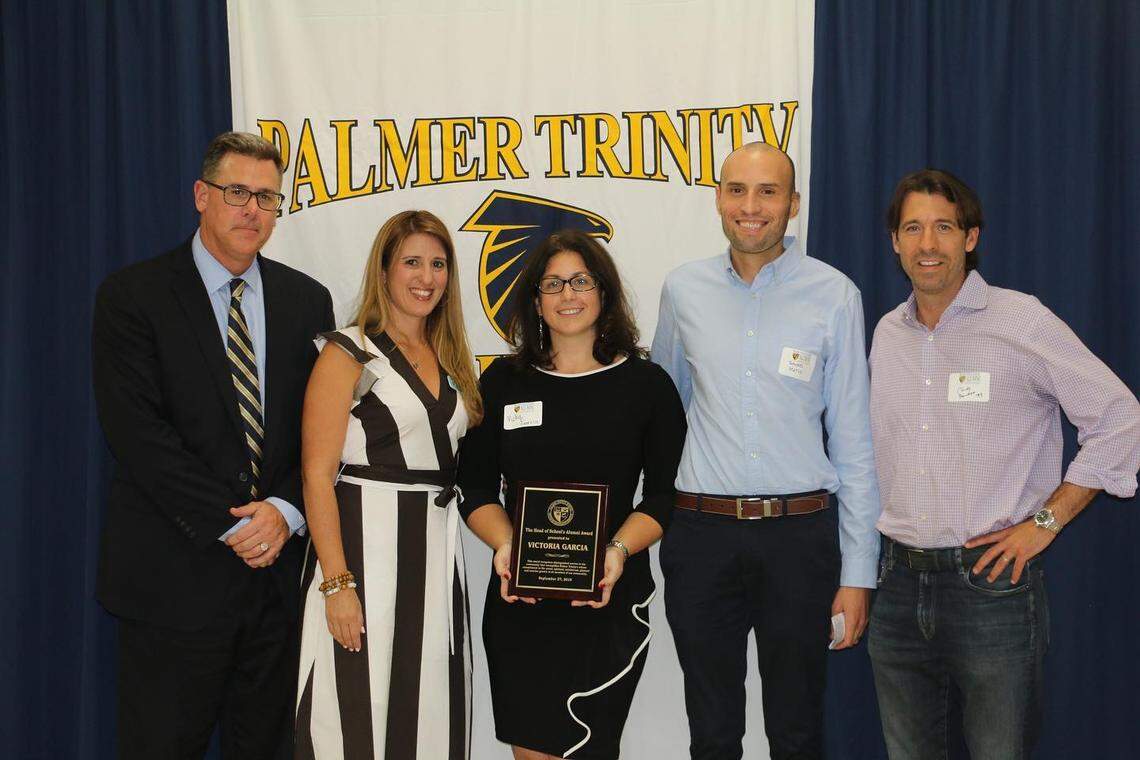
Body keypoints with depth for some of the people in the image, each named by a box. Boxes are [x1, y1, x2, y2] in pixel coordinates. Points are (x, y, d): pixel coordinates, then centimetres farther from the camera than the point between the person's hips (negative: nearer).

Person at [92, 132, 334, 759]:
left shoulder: (307, 300, 10)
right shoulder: (132, 296, -3)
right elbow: (137, 433, -12)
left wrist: (286, 510, -11)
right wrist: (231, 524, -16)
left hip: (279, 571, 4)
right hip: (174, 576, -4)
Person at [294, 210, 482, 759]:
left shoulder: (449, 359, 14)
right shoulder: (348, 354, -5)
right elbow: (317, 473, -11)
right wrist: (337, 584, -18)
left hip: (437, 554, 6)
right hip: (366, 548, -6)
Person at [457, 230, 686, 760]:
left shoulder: (647, 384, 3)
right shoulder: (503, 382, 7)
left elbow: (662, 495, 1)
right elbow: (476, 487, 6)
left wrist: (618, 552, -16)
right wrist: (505, 546, -13)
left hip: (610, 599, -1)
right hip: (519, 599, 2)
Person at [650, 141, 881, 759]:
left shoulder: (833, 295, -2)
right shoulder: (683, 290, 4)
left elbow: (853, 441, 0)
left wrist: (858, 572, -2)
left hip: (800, 534, -1)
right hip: (701, 532, 2)